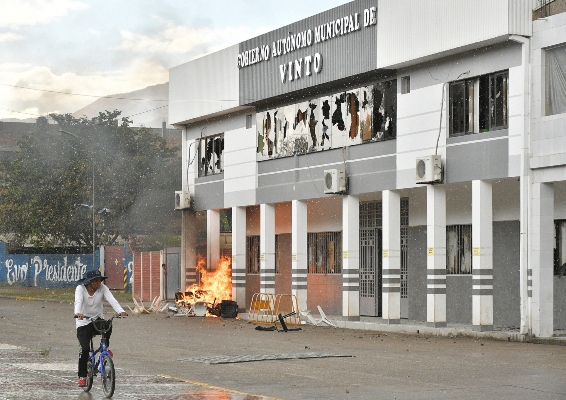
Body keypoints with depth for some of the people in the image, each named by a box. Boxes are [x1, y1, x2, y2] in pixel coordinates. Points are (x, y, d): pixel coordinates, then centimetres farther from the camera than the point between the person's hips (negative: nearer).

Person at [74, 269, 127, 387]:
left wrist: (121, 311, -39)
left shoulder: (102, 288, -5)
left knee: (108, 327, -33)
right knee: (85, 349, -17)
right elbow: (78, 301, -29)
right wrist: (77, 313, -51)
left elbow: (111, 299, -20)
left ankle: (106, 347, -3)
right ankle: (82, 376, 0)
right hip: (83, 323, -2)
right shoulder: (80, 288, -10)